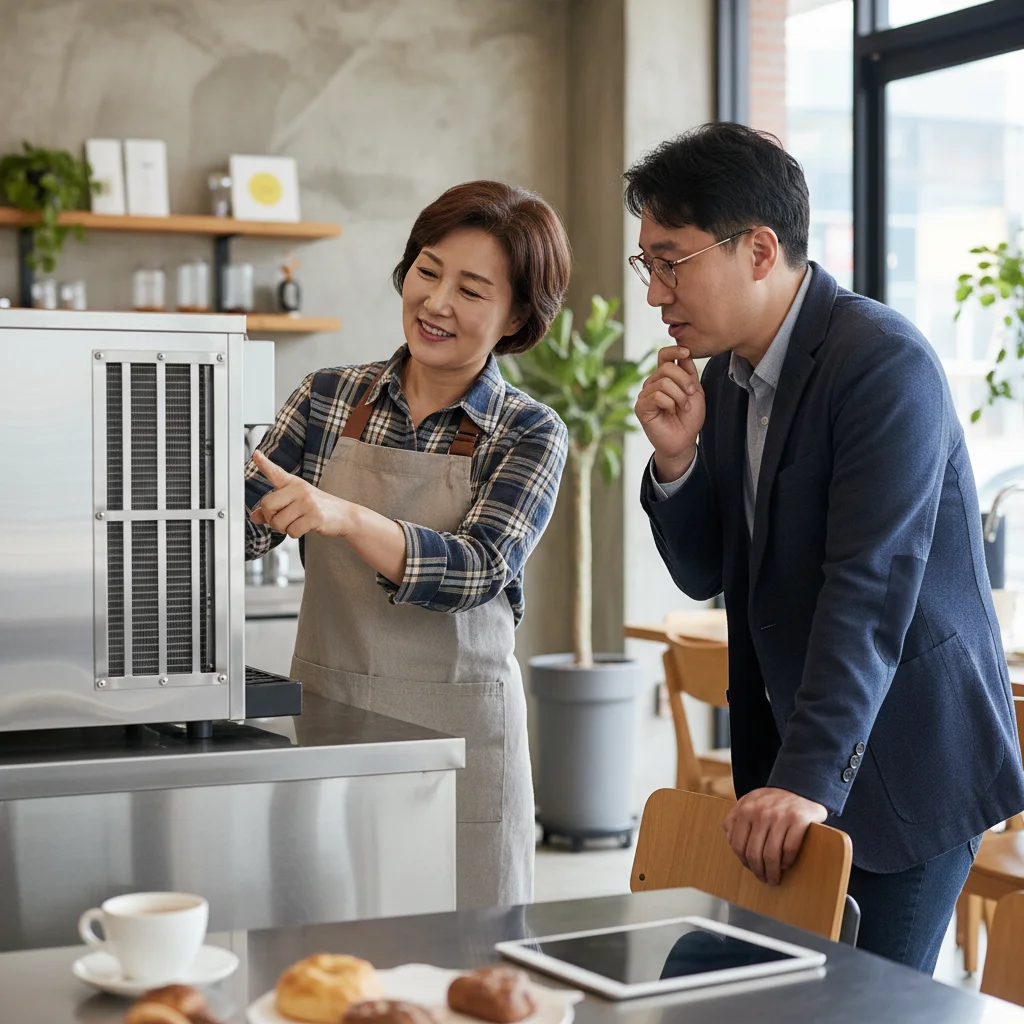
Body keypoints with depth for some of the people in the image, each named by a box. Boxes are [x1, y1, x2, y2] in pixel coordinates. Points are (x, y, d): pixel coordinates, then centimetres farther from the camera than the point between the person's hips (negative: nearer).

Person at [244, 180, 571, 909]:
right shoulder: (329, 397, 6)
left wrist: (345, 517, -31)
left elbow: (479, 570, -17)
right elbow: (240, 521, 1)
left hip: (456, 735, -2)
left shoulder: (531, 435, -3)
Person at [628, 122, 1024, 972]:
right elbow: (704, 575, 12)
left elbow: (870, 586, -26)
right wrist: (675, 458, -7)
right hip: (786, 756, 7)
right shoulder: (725, 375, 8)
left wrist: (809, 777, -32)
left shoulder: (885, 362, -18)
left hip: (904, 761, -7)